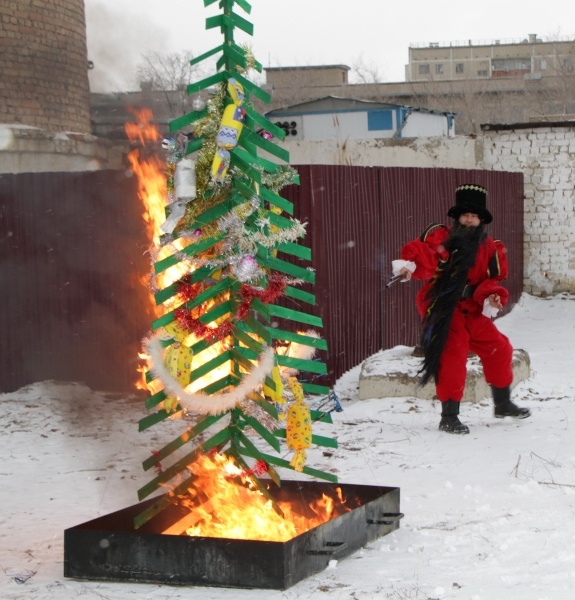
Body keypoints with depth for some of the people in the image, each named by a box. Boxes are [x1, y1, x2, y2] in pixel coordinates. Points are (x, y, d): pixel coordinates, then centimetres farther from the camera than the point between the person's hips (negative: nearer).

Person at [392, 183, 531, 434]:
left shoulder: (489, 248, 8)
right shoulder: (441, 237, -7)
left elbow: (491, 280, 9)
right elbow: (421, 253, -21)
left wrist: (491, 298, -12)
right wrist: (410, 265, -43)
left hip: (472, 311, 6)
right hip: (442, 308, -6)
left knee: (499, 348, 12)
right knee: (453, 356, -16)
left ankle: (503, 404, 32)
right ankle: (449, 417, -7)